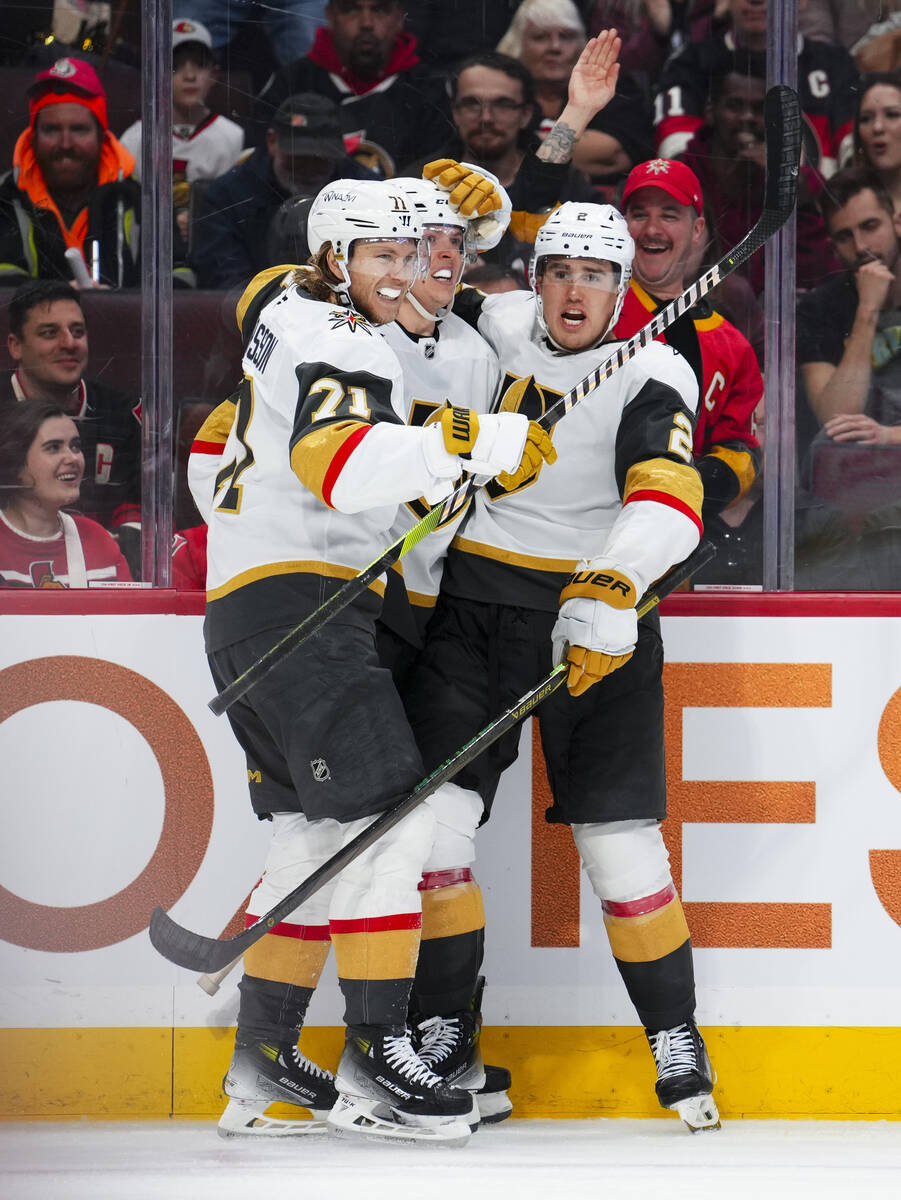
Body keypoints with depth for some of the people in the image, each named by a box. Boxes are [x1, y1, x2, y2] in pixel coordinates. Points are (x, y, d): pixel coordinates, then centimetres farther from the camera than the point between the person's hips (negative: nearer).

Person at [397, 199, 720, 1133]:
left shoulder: (653, 375, -11)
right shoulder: (495, 328, 3)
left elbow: (666, 498, -28)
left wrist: (613, 588, -46)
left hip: (596, 623, -4)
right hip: (473, 602, 4)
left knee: (621, 837, -5)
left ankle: (676, 1040, 10)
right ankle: (445, 1029, 5)